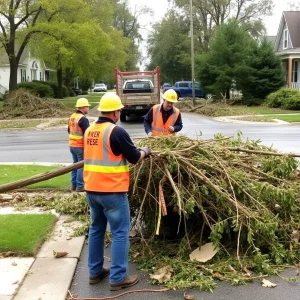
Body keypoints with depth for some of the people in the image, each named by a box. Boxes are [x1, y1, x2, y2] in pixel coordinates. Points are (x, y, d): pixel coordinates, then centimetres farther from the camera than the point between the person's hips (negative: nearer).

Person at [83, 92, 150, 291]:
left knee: (96, 229, 17)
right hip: (112, 191, -7)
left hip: (92, 189, 8)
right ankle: (118, 278, 5)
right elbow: (134, 158, -8)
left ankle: (95, 272, 26)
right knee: (120, 232, 2)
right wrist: (145, 151, 12)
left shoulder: (90, 130, 9)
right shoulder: (116, 131, -14)